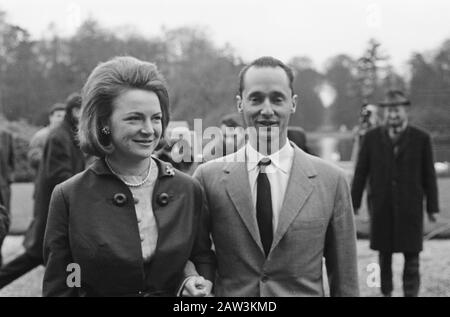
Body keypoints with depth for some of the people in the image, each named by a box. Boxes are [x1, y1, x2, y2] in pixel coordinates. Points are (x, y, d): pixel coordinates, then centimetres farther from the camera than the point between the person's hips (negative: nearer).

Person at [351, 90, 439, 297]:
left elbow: (429, 175, 2)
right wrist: (354, 202, 2)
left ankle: (410, 293, 9)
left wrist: (432, 206, 1)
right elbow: (360, 172, 5)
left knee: (412, 255, 0)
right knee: (384, 254, 12)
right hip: (381, 207, 1)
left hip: (410, 208, -1)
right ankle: (386, 292, 27)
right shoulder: (372, 138, 3)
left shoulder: (421, 139, 0)